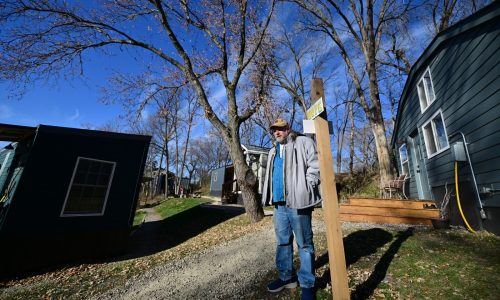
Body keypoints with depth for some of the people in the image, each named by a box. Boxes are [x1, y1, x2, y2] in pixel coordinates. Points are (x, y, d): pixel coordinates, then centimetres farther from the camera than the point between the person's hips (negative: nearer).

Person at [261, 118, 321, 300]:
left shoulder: (303, 142, 1)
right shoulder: (273, 152, 21)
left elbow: (315, 167, -7)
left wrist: (306, 190, -15)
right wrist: (268, 196, 14)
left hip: (298, 202, -7)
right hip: (279, 203, 7)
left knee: (304, 244, 5)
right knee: (282, 242, 16)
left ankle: (307, 284, 21)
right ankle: (286, 277, 33)